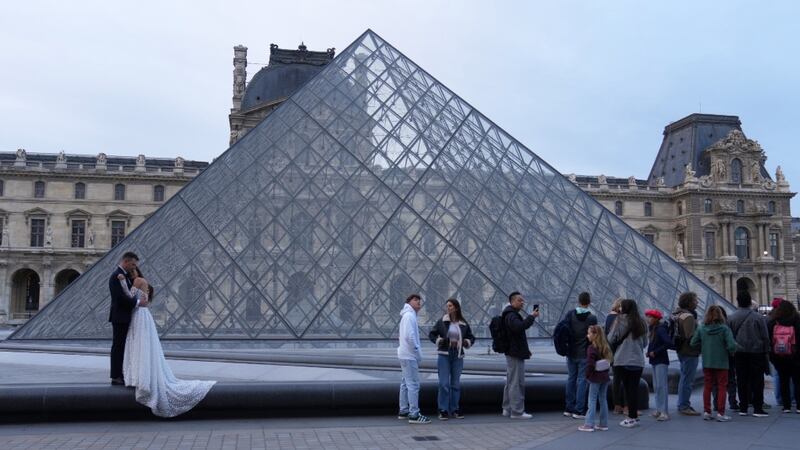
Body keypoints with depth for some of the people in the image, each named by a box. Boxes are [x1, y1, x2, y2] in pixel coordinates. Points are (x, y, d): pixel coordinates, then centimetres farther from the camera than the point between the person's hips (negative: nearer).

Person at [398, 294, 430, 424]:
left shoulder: (408, 315, 18)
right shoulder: (409, 315, -13)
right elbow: (409, 336, -22)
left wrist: (417, 353, 12)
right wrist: (418, 353, -16)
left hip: (406, 355, 11)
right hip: (410, 356, -11)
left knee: (406, 383, 15)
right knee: (413, 384, -9)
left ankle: (404, 411, 22)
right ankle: (414, 415, -9)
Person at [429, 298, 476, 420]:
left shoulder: (463, 323, 4)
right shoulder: (441, 322, -1)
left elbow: (471, 337, 15)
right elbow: (431, 334, 6)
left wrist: (467, 342, -5)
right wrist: (438, 340, -11)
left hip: (458, 356, 2)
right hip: (444, 355, -2)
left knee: (456, 384, 9)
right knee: (444, 383, -6)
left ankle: (455, 410, 19)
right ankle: (443, 410, 2)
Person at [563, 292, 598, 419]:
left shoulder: (570, 314, -2)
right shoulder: (592, 318, -9)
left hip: (571, 353, 3)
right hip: (585, 354, -3)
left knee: (571, 379, 12)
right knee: (582, 381, 2)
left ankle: (569, 409, 16)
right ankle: (579, 410, 2)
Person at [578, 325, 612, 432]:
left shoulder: (592, 348, -17)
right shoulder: (605, 347, 7)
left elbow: (590, 364, -21)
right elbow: (610, 360, 10)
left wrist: (588, 375, -8)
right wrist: (605, 370, 12)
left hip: (595, 378, -7)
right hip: (605, 377, 7)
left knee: (592, 400, -2)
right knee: (603, 400, 13)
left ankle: (589, 424, -1)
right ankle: (603, 424, 18)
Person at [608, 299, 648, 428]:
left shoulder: (621, 320, -8)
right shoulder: (641, 322, 6)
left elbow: (612, 339, -5)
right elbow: (645, 343, 14)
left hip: (625, 360, -4)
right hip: (639, 360, 4)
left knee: (628, 388, 1)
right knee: (635, 388, 9)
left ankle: (632, 417, 2)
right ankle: (634, 416, 13)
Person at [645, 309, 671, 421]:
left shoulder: (661, 329, -16)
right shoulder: (653, 329, 11)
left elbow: (669, 343, -26)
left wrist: (655, 352, -20)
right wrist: (649, 352, 1)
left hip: (661, 361, -10)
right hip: (655, 361, 10)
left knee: (661, 386, -9)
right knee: (656, 386, 13)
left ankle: (664, 412, -6)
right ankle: (659, 410, 21)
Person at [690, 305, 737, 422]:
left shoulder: (701, 328, -4)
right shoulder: (724, 329, -13)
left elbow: (693, 343, -3)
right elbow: (731, 345, -18)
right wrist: (730, 351, 4)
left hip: (706, 363, 3)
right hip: (721, 363, -3)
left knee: (707, 386, 12)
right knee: (721, 387, 6)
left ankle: (706, 412, 14)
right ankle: (720, 413, 5)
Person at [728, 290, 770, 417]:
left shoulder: (731, 317, -1)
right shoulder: (758, 317, -7)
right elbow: (765, 337, -2)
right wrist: (766, 351, 8)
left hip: (739, 353, 2)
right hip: (756, 352, -2)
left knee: (742, 381, 7)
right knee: (757, 380, 4)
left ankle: (743, 408, 10)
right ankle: (757, 408, 2)